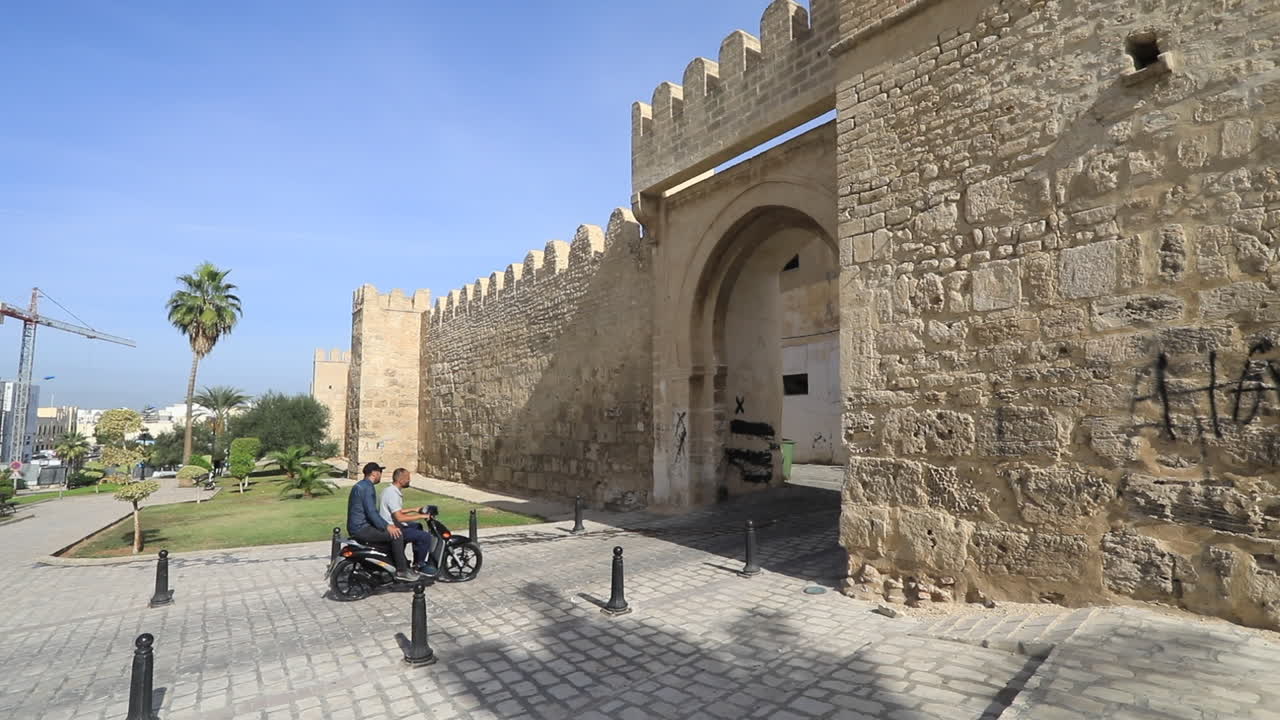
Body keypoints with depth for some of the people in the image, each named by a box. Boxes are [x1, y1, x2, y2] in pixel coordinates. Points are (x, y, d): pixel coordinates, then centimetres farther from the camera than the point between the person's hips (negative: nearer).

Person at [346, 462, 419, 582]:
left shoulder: (360, 485, 17)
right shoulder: (367, 487, -17)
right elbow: (371, 512, -25)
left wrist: (386, 524, 18)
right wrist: (387, 526, -20)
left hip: (357, 526, 11)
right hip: (361, 529, -11)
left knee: (394, 530, 19)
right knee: (396, 534, -16)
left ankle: (403, 564, 21)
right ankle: (401, 571, -10)